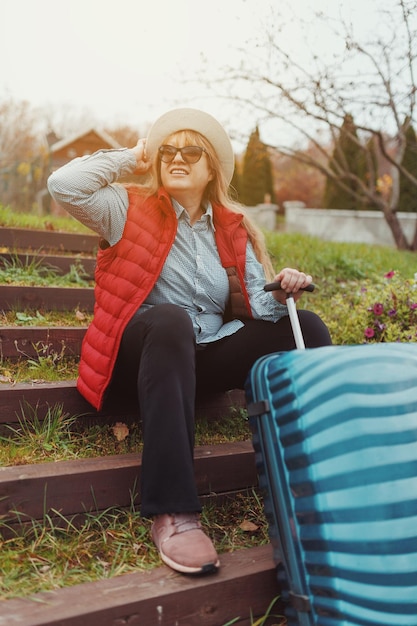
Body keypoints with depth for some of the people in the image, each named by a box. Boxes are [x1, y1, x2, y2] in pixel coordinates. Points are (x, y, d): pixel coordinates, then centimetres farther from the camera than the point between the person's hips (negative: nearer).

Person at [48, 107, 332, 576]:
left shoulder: (232, 228, 12)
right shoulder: (130, 209, 3)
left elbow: (253, 303, 5)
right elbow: (63, 184, -13)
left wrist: (280, 293, -17)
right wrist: (130, 159, -2)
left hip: (206, 355, 4)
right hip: (140, 351, -4)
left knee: (306, 327, -14)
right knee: (170, 319, -40)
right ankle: (172, 514, -44)